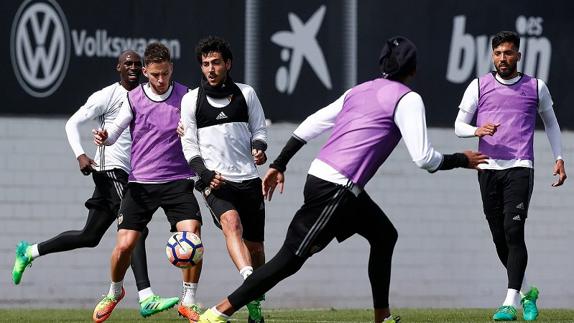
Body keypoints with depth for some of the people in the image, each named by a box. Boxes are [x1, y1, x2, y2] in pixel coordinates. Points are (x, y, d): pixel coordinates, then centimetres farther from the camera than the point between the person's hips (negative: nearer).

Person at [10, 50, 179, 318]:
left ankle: (29, 252, 29)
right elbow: (73, 123, -7)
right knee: (137, 230, -20)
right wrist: (80, 155, -22)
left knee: (89, 237, 13)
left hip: (129, 175, 8)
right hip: (111, 169, -8)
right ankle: (146, 299, -27)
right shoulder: (107, 96, -6)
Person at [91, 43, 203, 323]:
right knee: (124, 245, -7)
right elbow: (116, 129, 2)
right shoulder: (134, 98, 1)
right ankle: (114, 293, 24)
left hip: (177, 181, 0)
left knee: (192, 236, -19)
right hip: (140, 183, 0)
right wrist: (105, 137, -21)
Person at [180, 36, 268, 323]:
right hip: (215, 181, -2)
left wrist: (258, 148, -8)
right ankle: (249, 281, -49)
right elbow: (189, 146, 6)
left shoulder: (246, 94, 8)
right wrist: (206, 175, -9)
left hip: (248, 179, 3)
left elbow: (259, 129, 15)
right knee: (232, 223, -31)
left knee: (255, 246, 5)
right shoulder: (191, 100, 5)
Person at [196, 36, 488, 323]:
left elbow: (310, 125, 18)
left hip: (319, 176, 9)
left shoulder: (360, 91, 20)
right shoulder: (408, 99, -3)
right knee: (290, 258, -5)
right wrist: (461, 160, 9)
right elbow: (423, 158, -7)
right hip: (336, 190, -9)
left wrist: (279, 165, 22)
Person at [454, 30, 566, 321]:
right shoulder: (479, 86, 7)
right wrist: (477, 131, -15)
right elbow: (459, 125, 7)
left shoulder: (536, 87, 7)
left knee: (513, 232, -17)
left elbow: (550, 123, 21)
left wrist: (559, 158, 13)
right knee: (499, 237, 5)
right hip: (488, 169, 2)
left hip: (520, 168, -2)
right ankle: (527, 292, 26)